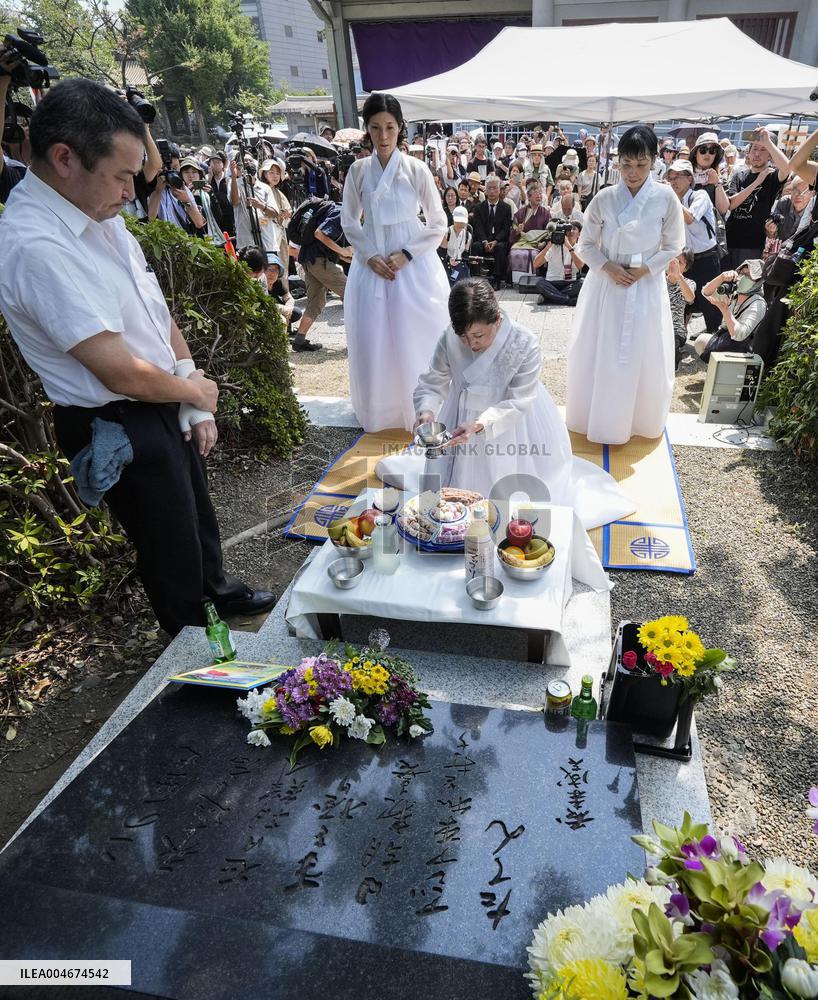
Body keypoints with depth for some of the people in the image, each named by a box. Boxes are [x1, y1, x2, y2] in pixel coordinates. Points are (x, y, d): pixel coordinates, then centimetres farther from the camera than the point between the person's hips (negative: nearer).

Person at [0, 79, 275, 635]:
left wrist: (197, 409, 1)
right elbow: (123, 372, -27)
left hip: (164, 406, 8)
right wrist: (198, 391, -8)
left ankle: (217, 590, 55)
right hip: (117, 431, -8)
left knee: (199, 514, 27)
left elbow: (158, 313, 5)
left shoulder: (100, 214, 1)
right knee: (171, 550, 12)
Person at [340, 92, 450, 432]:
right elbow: (349, 222, 9)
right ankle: (380, 411, 23)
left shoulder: (416, 169, -5)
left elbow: (438, 224, -2)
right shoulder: (358, 171, 1)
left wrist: (406, 254, -12)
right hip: (372, 265, 2)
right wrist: (370, 256, -6)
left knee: (416, 340, 3)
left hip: (414, 266, -2)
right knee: (372, 342, 5)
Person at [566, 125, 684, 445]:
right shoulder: (604, 198, -7)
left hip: (646, 287, 0)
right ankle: (599, 417, 25)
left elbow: (673, 246, 1)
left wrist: (643, 270, -12)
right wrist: (608, 267, -14)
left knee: (643, 357, 7)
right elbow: (585, 245, 1)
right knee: (599, 355, 6)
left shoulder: (666, 198, -7)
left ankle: (637, 419, 28)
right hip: (606, 284, 0)